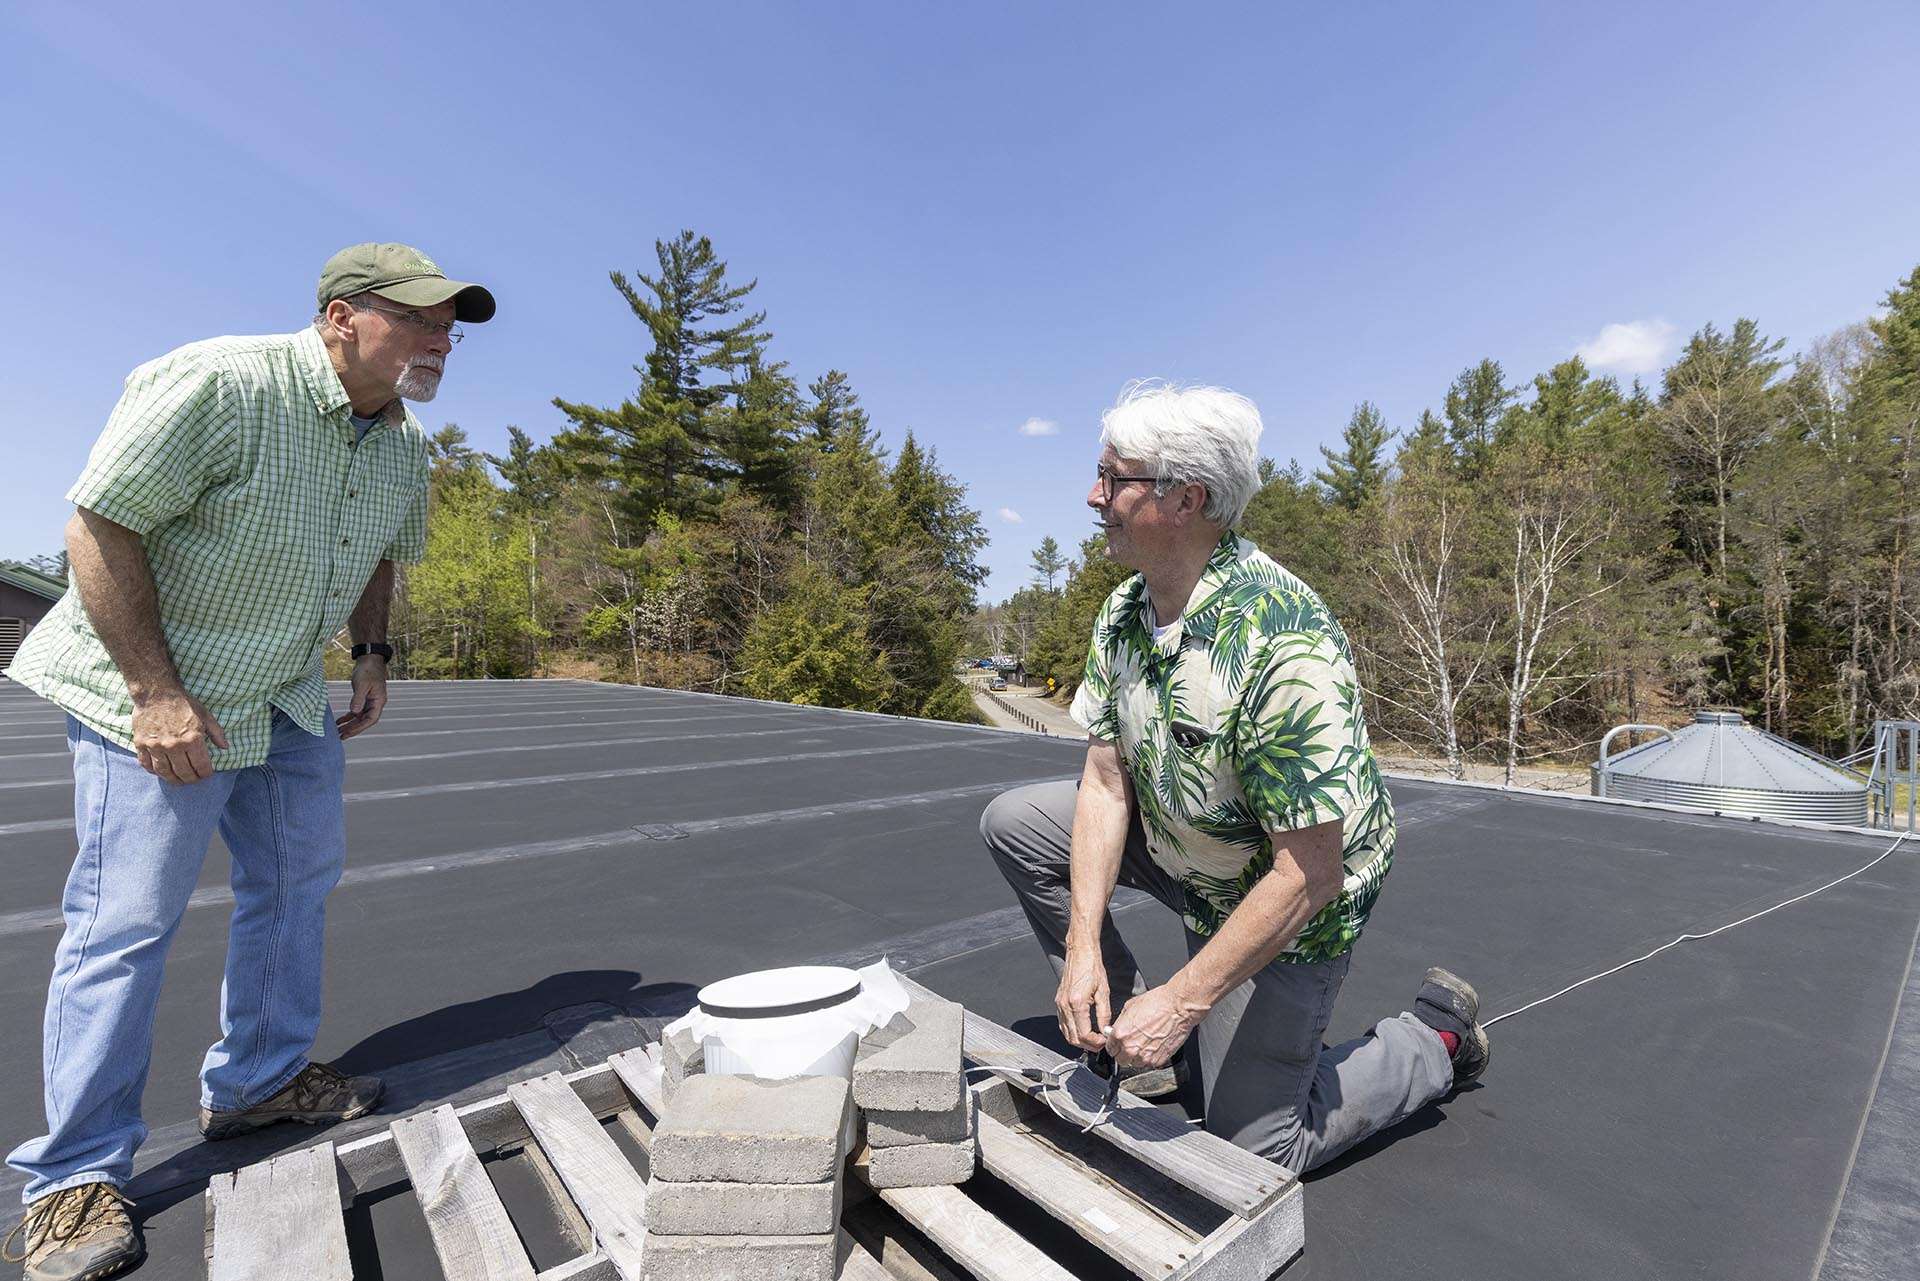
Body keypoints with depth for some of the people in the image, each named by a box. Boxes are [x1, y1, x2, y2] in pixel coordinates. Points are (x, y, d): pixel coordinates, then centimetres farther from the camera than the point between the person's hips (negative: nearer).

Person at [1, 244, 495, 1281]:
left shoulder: (404, 440, 3)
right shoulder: (220, 385, -22)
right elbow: (100, 524, -21)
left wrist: (372, 654, 6)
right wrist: (156, 693, -23)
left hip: (293, 699, 8)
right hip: (156, 697, -8)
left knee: (298, 882, 14)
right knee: (126, 922, -3)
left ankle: (257, 1082, 33)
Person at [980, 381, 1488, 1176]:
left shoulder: (1284, 644, -35)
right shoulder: (1123, 613, -9)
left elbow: (1309, 876, -30)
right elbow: (1106, 782, -8)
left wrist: (1181, 1000, -24)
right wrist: (1083, 946, -14)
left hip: (1290, 898, -6)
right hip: (1178, 849, 7)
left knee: (1252, 1148, 2)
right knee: (1014, 822, 0)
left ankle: (1436, 1037, 24)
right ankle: (1120, 1023, 13)